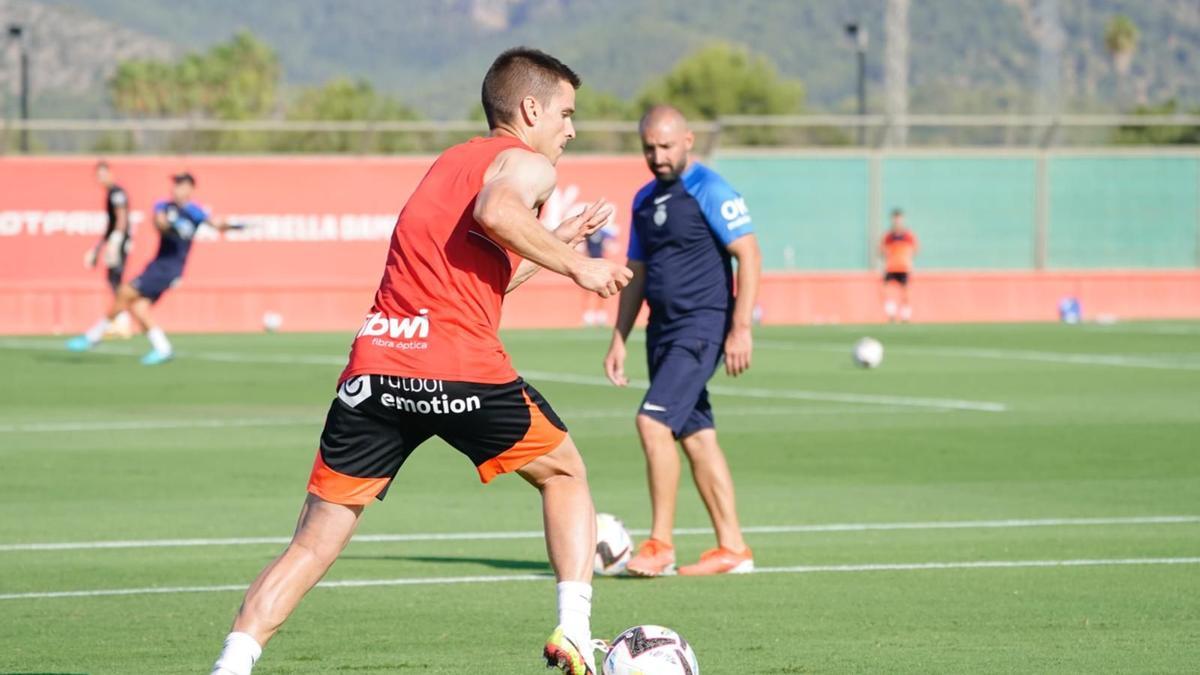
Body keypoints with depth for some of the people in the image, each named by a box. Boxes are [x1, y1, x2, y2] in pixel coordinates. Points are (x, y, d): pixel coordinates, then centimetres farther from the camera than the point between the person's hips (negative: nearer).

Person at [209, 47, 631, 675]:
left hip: (374, 365, 6)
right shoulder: (526, 162, 5)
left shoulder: (451, 162, 29)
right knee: (564, 473, 20)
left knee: (312, 545, 6)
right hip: (459, 368, -6)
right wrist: (573, 263, -9)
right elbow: (494, 210, -20)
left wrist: (558, 241, 43)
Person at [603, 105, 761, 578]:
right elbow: (637, 273, 21)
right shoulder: (645, 200, 14)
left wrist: (741, 327, -19)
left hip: (702, 326, -8)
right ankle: (733, 548, 12)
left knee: (653, 422, -17)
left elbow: (749, 255, -13)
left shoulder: (708, 190, -9)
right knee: (696, 437, 8)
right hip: (663, 327, 8)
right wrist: (619, 339, 17)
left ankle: (660, 544, -11)